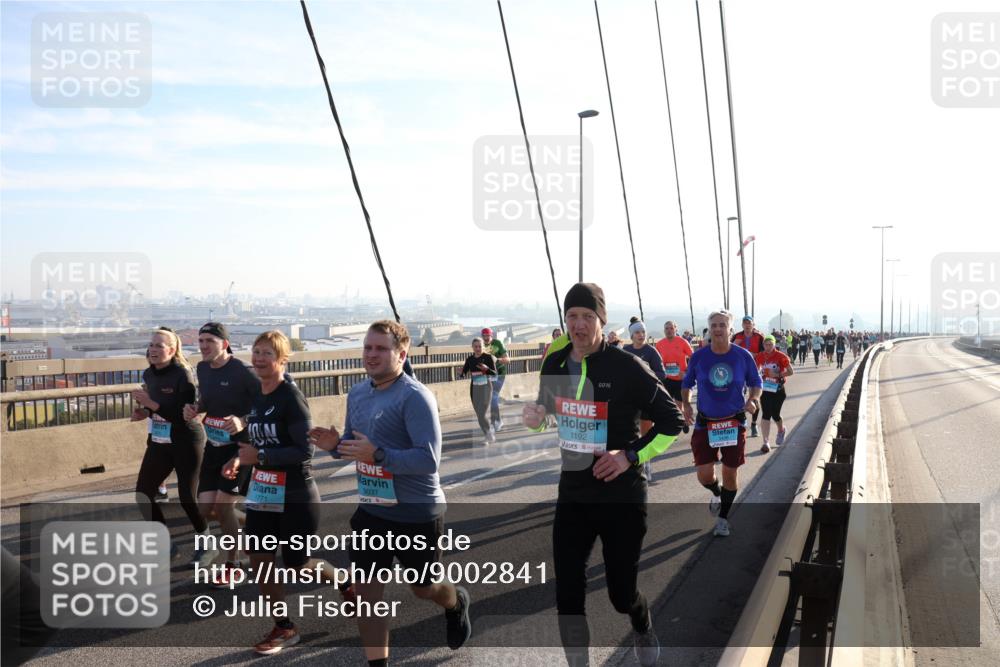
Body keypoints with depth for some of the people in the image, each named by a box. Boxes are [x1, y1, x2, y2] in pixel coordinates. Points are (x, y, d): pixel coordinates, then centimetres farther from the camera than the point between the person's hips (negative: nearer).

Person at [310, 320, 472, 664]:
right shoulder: (357, 394, 4)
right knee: (365, 592, 4)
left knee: (423, 588, 15)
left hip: (417, 513, -6)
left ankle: (456, 604, 51)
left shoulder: (415, 397, -21)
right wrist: (335, 445, -7)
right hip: (370, 511, 6)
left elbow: (429, 459, -27)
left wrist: (377, 455, -35)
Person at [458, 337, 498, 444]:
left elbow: (494, 373, -12)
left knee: (481, 415, -13)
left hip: (486, 388, -5)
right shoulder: (470, 359, 5)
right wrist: (461, 374, -19)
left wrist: (486, 369, -30)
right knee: (479, 416, 7)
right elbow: (463, 374, 4)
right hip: (474, 388, 5)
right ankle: (490, 437, 22)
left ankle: (491, 434, 8)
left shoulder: (488, 357, -8)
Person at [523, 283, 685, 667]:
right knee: (568, 597, 2)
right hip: (572, 495, 4)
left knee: (621, 593, 8)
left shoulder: (627, 367, -15)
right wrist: (534, 418, -6)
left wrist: (632, 456, -19)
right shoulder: (554, 365, 0)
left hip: (621, 497, -4)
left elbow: (672, 421, -8)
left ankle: (643, 629, 44)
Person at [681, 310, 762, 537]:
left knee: (730, 474, 7)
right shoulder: (698, 356, -6)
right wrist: (685, 403, -9)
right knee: (704, 475, -4)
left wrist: (753, 399, -14)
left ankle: (723, 518, 29)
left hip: (734, 423, 0)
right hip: (705, 423, 0)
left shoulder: (743, 356, -6)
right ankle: (716, 492, 34)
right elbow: (687, 383, 7)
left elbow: (755, 382, 6)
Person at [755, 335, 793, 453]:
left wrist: (777, 375, -21)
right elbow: (756, 370, 15)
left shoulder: (781, 356, -11)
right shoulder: (759, 357, -1)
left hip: (778, 389, -2)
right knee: (766, 414, -6)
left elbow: (790, 372, -9)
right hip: (765, 389, 2)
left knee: (775, 414, 3)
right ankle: (766, 442, -6)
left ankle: (781, 430, 38)